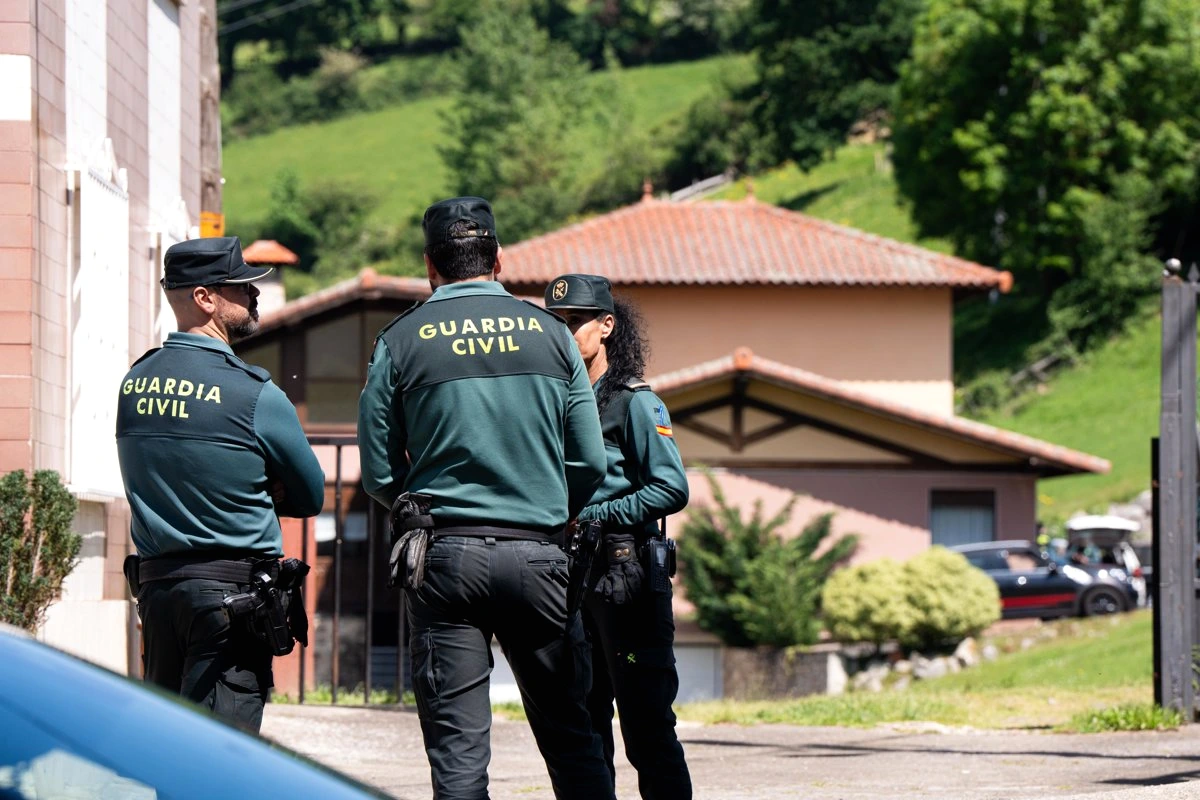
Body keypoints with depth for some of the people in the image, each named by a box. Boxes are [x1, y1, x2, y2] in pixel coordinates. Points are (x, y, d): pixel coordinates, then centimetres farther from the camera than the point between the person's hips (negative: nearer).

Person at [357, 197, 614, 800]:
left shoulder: (401, 341, 0)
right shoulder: (550, 333, 5)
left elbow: (378, 472, 2)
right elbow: (591, 464, 5)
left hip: (444, 554, -1)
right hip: (538, 555, 1)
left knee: (458, 748, 0)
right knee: (569, 734, 9)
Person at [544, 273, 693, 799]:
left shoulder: (634, 402, -4)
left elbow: (672, 490, -12)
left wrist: (591, 517, -15)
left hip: (626, 577, -7)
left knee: (646, 726, -6)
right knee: (583, 727, 7)